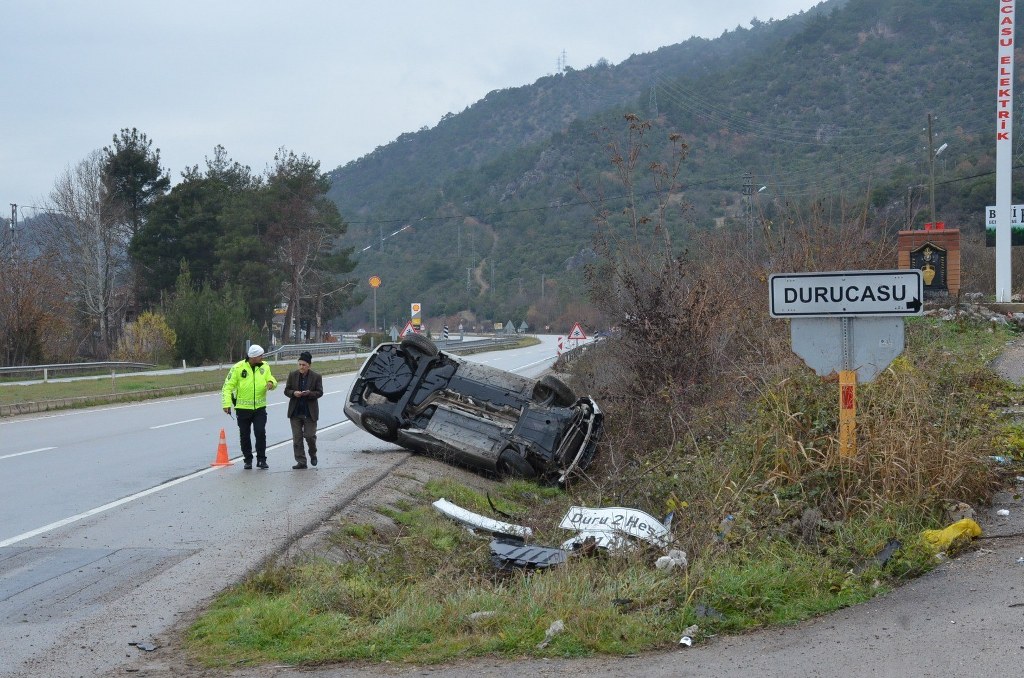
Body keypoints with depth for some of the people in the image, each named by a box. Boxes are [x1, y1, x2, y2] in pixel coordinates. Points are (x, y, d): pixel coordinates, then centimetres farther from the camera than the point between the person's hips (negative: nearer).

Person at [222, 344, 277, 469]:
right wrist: (226, 404, -14)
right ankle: (248, 459, 21)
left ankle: (261, 460, 3)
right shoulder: (238, 368, -8)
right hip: (243, 408, -2)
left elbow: (271, 379, 7)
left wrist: (271, 383, -19)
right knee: (244, 435, 7)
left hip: (260, 408, 2)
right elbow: (228, 386, -7)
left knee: (261, 433, -7)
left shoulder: (264, 367, 3)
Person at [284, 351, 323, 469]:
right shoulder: (292, 375, 3)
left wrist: (309, 393, -21)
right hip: (295, 412, 2)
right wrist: (294, 393, -16)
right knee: (297, 438, 1)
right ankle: (301, 461, 6)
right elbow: (286, 390, 6)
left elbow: (320, 392, -2)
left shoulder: (316, 377, -2)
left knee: (310, 436, -1)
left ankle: (313, 455, 28)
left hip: (310, 412, -2)